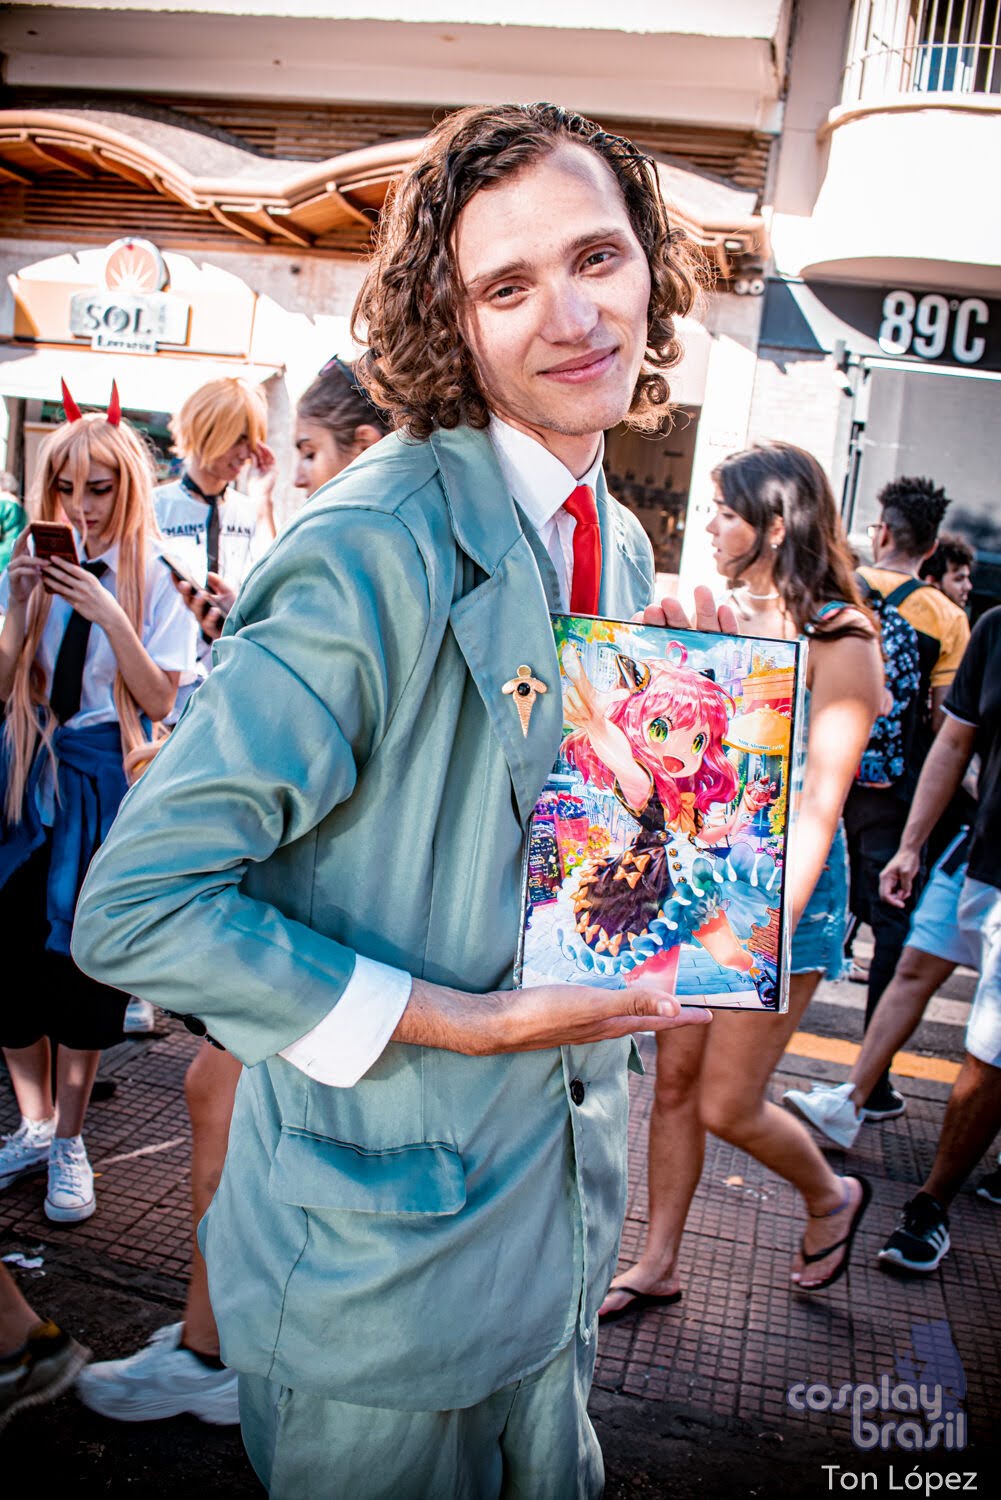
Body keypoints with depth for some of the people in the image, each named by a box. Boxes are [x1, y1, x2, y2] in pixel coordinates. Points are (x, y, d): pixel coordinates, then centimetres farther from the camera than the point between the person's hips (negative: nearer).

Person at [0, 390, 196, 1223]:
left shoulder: (157, 577, -6)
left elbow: (161, 700, -11)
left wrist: (108, 614, -22)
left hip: (107, 779, -3)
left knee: (84, 957, 6)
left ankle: (69, 1140, 24)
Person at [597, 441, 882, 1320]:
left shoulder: (838, 642, -12)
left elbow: (819, 802, -17)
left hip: (784, 884, -6)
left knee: (727, 1103, 1)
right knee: (675, 1078, 11)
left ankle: (831, 1195, 32)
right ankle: (659, 1264, 28)